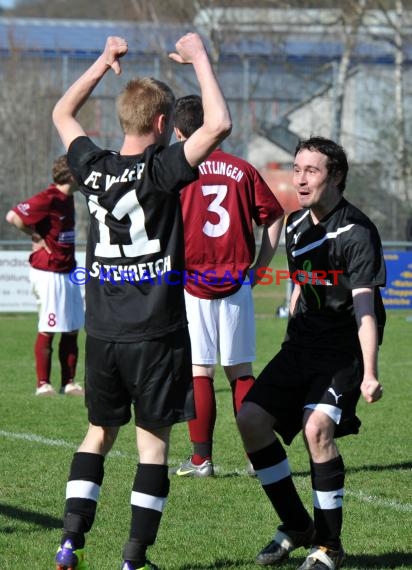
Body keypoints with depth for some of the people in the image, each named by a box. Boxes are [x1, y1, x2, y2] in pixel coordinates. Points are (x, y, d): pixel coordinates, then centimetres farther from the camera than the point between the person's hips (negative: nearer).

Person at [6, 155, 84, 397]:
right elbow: (13, 217, -24)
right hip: (49, 274, -9)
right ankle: (43, 384, 3)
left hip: (68, 272, 9)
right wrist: (36, 236, -13)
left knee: (72, 330, 9)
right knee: (48, 330, -3)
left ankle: (69, 383, 15)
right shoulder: (48, 199, -17)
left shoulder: (68, 198, 10)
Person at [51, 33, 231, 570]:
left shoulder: (94, 168, 2)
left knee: (99, 432, 17)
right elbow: (219, 124, -23)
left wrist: (103, 62, 22)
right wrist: (200, 58, -12)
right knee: (154, 441, 4)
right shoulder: (160, 170, -14)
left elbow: (62, 114, 22)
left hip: (103, 333, 5)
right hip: (157, 334, -5)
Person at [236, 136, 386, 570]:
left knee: (317, 427, -27)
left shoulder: (357, 233, -17)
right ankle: (296, 526, 11)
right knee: (251, 419, -6)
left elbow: (365, 307, -26)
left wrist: (369, 373, -35)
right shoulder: (296, 225, 7)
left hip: (344, 350, -8)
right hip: (302, 343, 8)